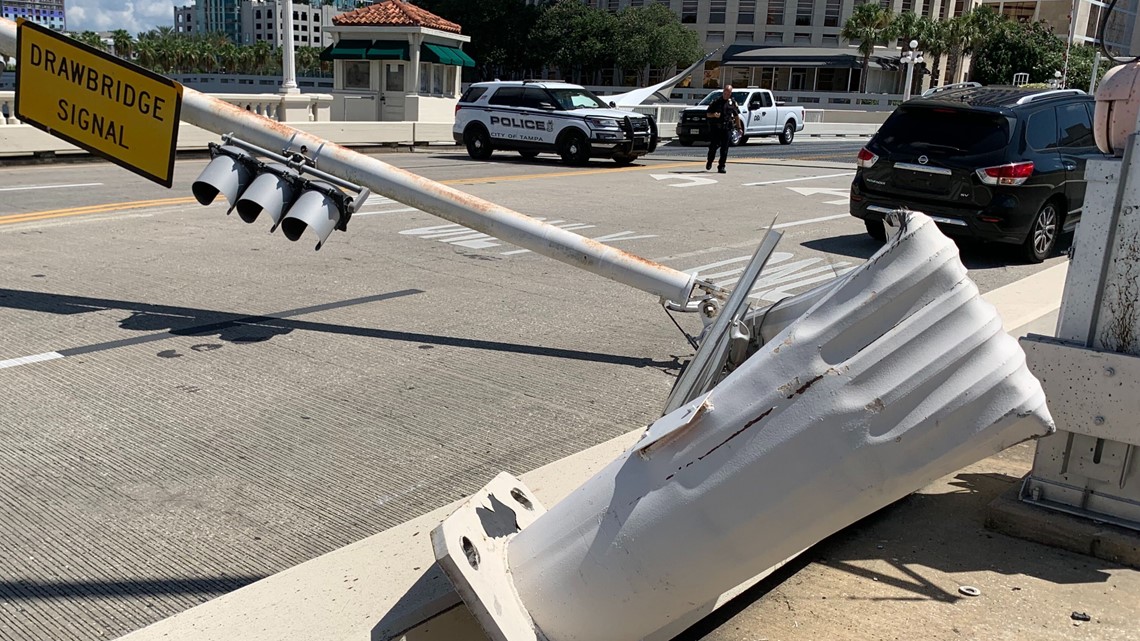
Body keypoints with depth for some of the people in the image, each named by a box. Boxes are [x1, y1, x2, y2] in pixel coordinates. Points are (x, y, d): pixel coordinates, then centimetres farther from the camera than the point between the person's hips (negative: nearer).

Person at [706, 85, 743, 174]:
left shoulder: (733, 102, 10)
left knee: (724, 149, -3)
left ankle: (721, 167, 1)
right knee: (713, 146, 1)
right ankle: (709, 163, 23)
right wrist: (714, 115, -15)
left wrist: (739, 127, 11)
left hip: (727, 129, 1)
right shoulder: (716, 102, 5)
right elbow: (708, 114, 6)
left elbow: (737, 116, 15)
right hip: (715, 128, -1)